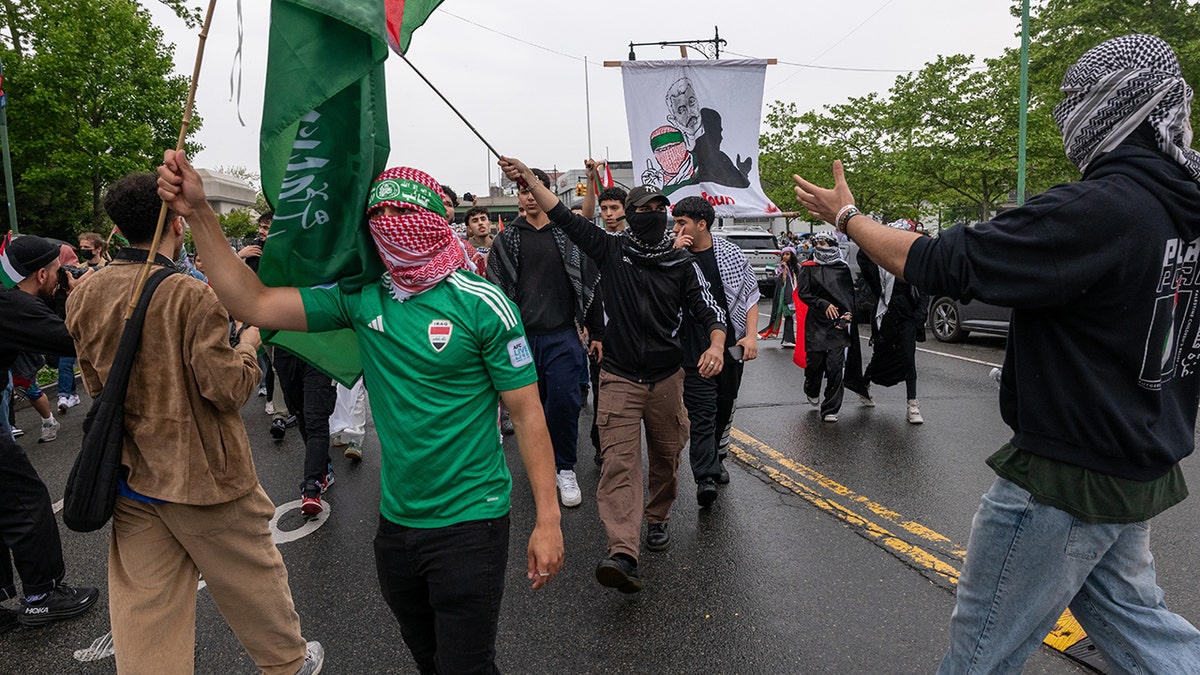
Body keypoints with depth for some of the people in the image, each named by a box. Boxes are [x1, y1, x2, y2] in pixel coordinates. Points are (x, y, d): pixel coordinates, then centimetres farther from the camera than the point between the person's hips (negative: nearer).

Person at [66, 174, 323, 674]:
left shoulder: (84, 297, -1)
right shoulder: (192, 297, -21)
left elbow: (94, 386, 10)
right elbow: (228, 389, -19)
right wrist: (249, 345, -3)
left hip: (130, 475, 5)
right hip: (202, 473, -5)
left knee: (143, 603, 14)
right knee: (252, 576, 15)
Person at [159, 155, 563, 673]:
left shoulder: (481, 304, -15)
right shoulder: (362, 296, -1)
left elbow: (528, 413, -14)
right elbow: (254, 304, -3)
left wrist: (547, 520, -16)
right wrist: (199, 213, -11)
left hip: (470, 521, -5)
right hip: (396, 520, 6)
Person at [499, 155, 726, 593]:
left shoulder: (682, 265, 2)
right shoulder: (611, 250, 1)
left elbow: (710, 312, 0)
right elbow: (564, 218, 1)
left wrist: (716, 346, -21)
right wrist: (529, 178, -4)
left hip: (666, 377, 2)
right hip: (619, 377, -2)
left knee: (666, 456, 13)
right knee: (618, 461, -13)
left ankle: (656, 519, 39)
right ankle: (622, 555, -19)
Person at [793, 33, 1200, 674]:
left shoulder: (1098, 209, -26)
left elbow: (940, 264, -25)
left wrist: (846, 215, -10)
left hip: (1065, 482, -8)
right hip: (1143, 473, 8)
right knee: (1128, 615, 28)